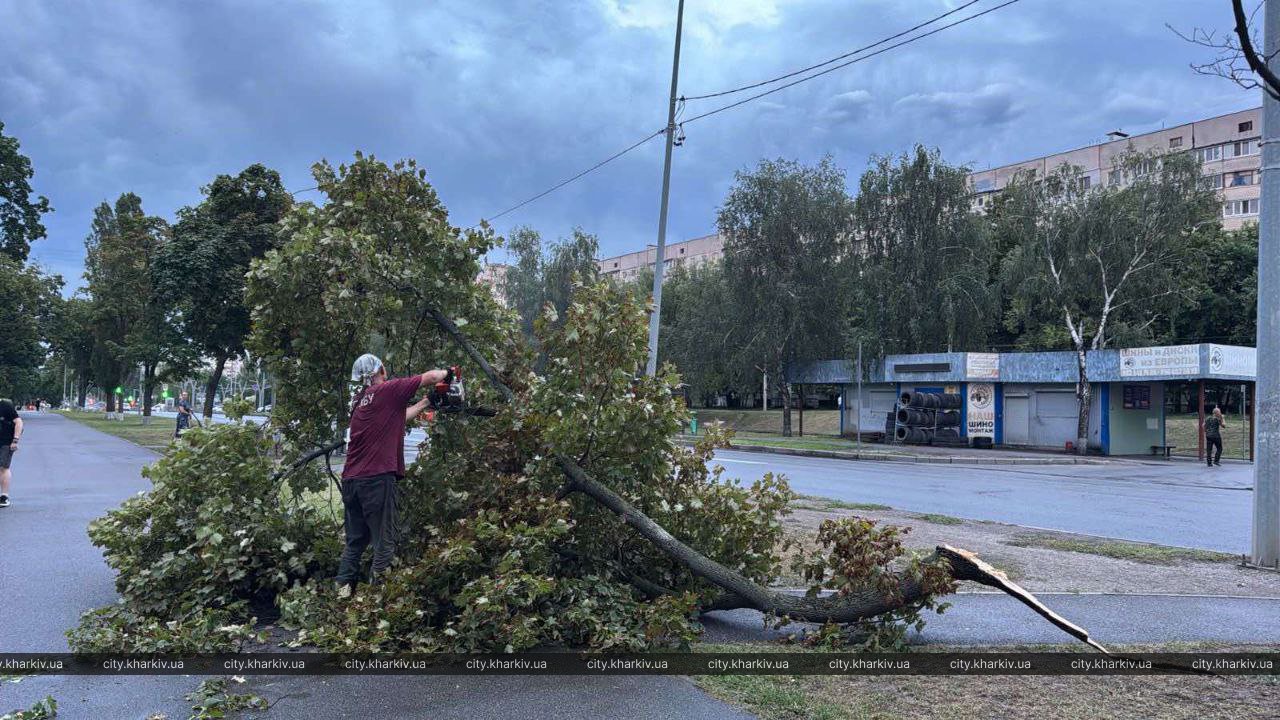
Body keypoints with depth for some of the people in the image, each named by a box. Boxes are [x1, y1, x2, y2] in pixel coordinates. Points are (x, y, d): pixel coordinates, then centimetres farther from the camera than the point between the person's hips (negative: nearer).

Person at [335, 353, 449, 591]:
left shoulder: (359, 400, 18)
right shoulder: (387, 390, -3)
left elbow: (398, 417, 29)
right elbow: (430, 377, -1)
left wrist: (426, 402, 39)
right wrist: (446, 373, 21)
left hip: (351, 480, 8)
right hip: (377, 479, -7)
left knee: (355, 542, 14)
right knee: (384, 542, -1)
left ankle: (343, 592, 12)